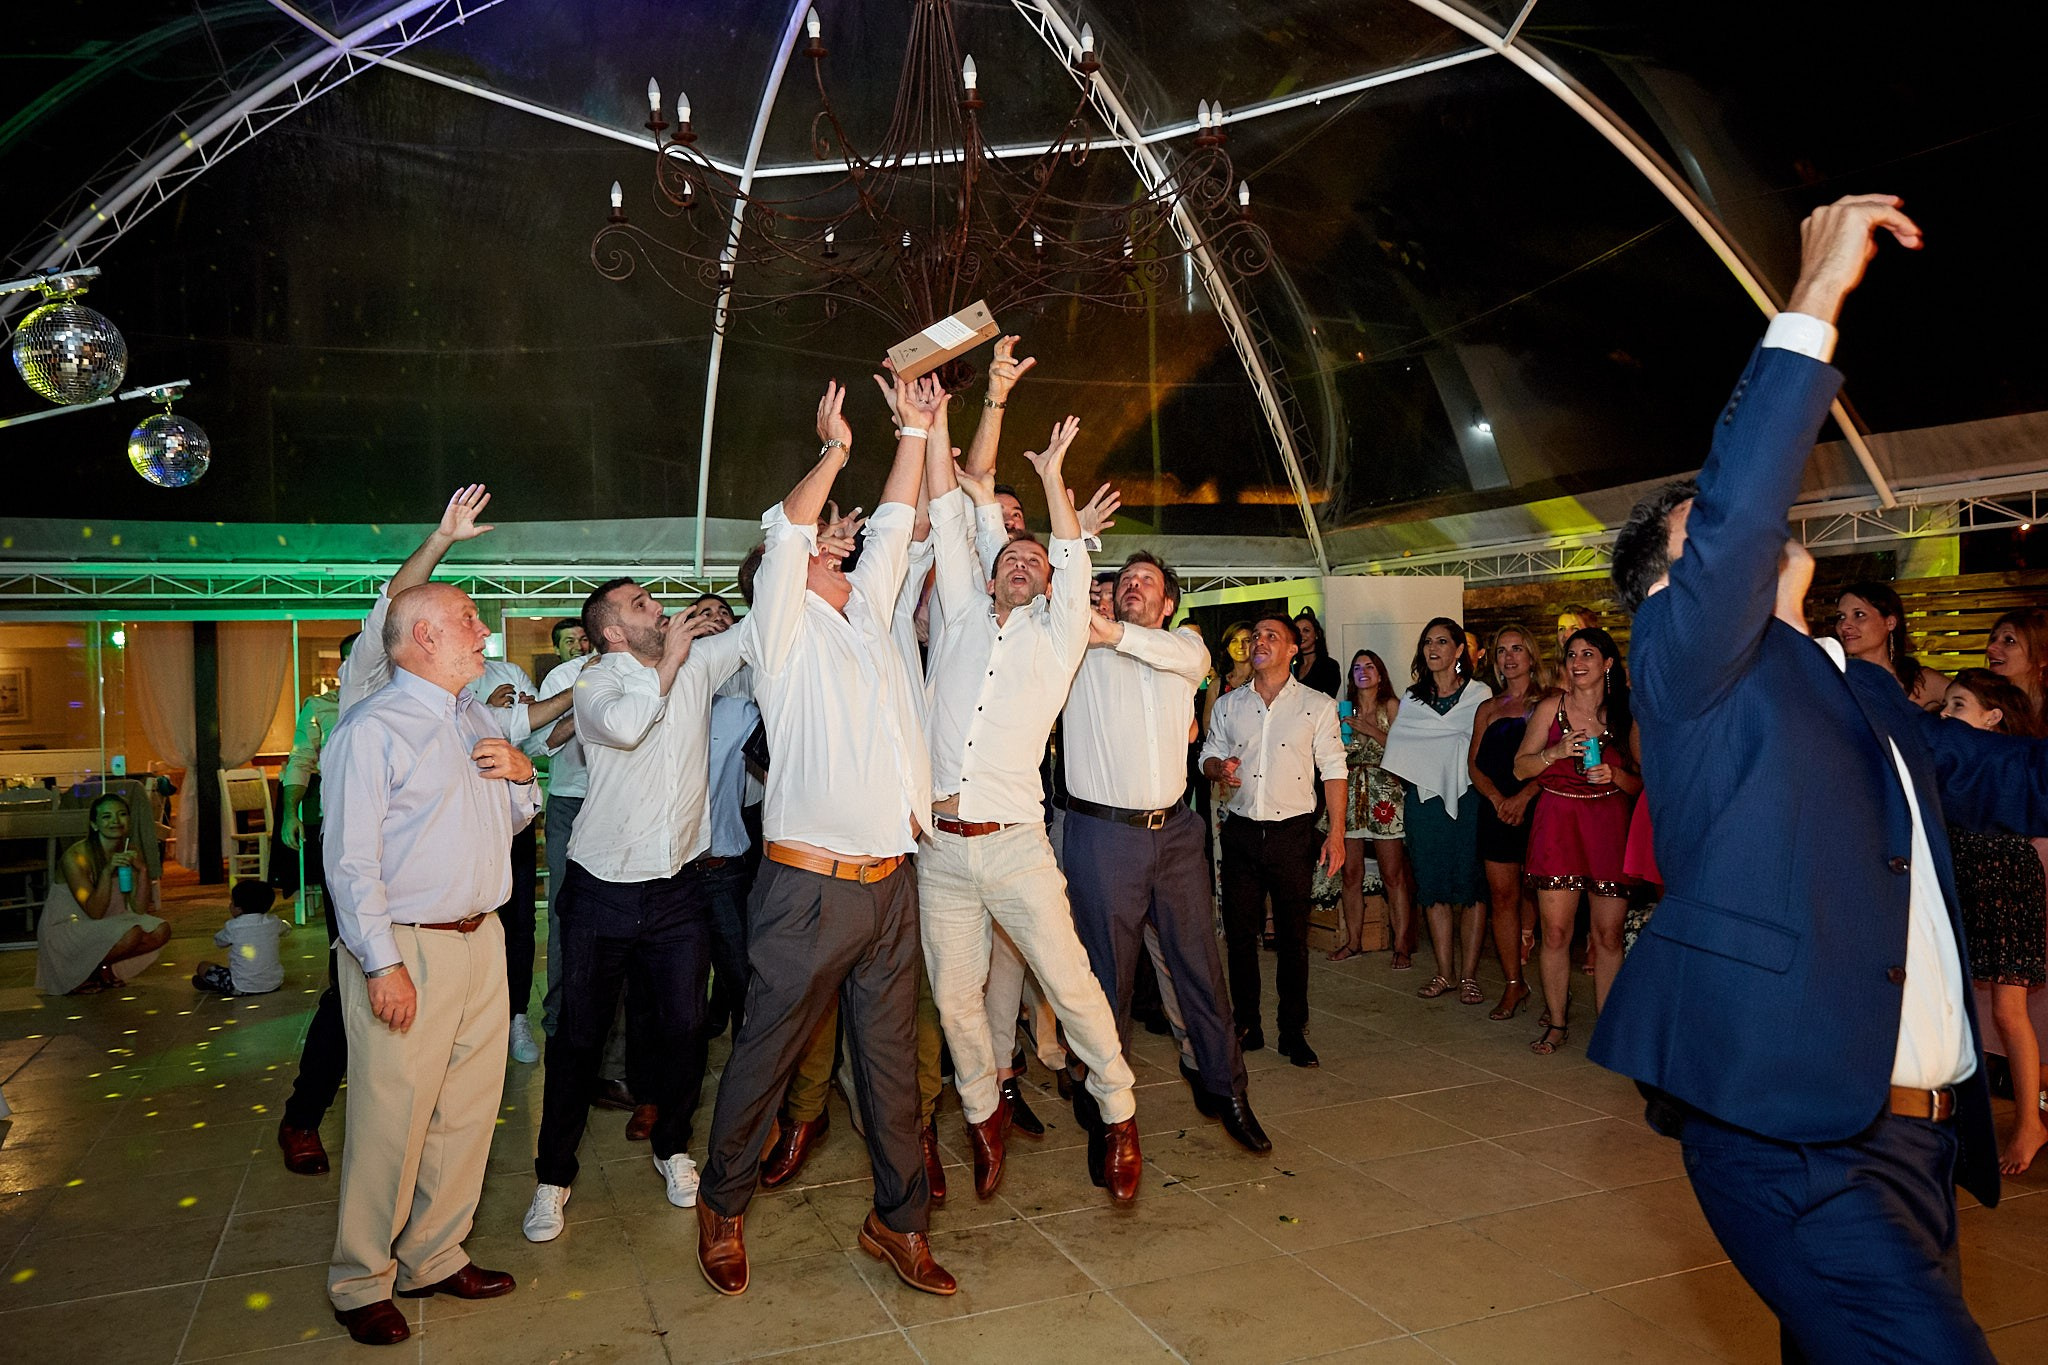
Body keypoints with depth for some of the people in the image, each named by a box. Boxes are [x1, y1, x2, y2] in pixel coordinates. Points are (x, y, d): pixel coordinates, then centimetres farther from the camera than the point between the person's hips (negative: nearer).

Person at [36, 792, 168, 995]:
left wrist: (143, 870, -19)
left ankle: (104, 968, 3)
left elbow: (139, 908, -5)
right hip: (65, 929, -6)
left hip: (107, 925, 6)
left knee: (161, 931, -16)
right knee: (131, 933, -31)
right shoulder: (76, 857, -20)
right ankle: (80, 974, -5)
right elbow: (94, 912, -22)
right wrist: (107, 871, -33)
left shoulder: (130, 854, -2)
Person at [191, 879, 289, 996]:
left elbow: (218, 942, 10)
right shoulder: (273, 922, -4)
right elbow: (286, 929, 20)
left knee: (202, 967, 14)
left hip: (241, 989, -3)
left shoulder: (232, 926, -11)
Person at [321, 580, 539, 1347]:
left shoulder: (477, 718, 14)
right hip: (406, 947, -8)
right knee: (391, 1123, 1)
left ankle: (434, 1259, 29)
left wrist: (523, 775, 0)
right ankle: (361, 1284, 20)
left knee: (469, 1110, 13)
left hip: (481, 940, 8)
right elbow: (351, 859, -14)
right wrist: (384, 965, -18)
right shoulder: (372, 728, -10)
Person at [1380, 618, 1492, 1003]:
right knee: (1434, 888, 5)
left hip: (1467, 798, -3)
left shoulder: (1480, 694, 3)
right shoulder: (1413, 698, 13)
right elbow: (1400, 747, 14)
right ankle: (1444, 972, 13)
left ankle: (1468, 975, 6)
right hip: (1424, 799, 3)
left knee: (1471, 886, -1)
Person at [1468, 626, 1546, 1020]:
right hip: (1496, 811, 4)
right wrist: (1498, 799, -8)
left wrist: (1522, 797, -17)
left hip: (1536, 809, -3)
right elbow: (1474, 763, 9)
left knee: (1533, 894, -1)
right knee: (1502, 896, 1)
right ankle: (1513, 984, 7)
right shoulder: (1488, 709, 16)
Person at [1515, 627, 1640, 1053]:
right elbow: (1520, 768, 5)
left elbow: (1642, 783, 9)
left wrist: (1615, 775, -11)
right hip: (1558, 823, 0)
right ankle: (1556, 1023, 11)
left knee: (1609, 935, 1)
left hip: (1610, 825, 0)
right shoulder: (1551, 708, 6)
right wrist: (1555, 752, -12)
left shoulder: (1626, 716, 7)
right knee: (1555, 932, -1)